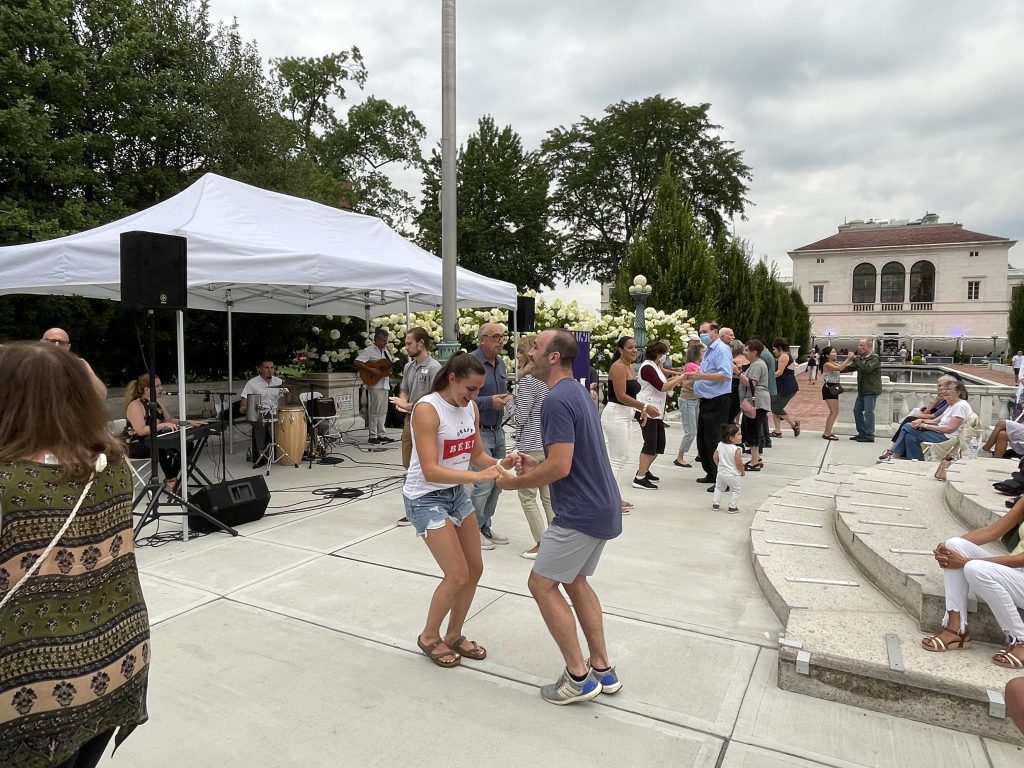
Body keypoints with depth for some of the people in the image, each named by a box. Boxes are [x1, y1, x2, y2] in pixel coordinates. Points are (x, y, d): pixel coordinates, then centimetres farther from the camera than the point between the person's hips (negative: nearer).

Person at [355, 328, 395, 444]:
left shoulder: (385, 351, 16)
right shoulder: (369, 351, -8)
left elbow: (391, 364, 23)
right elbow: (357, 362, -18)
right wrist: (370, 370, -23)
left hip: (385, 384, 8)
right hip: (374, 385, -8)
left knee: (383, 411, 11)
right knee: (374, 410, -4)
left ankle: (381, 434, 19)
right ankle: (372, 436, 3)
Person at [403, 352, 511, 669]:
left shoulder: (471, 408, -2)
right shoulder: (427, 410, -24)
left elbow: (477, 455, 5)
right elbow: (430, 471, -29)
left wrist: (501, 464, -15)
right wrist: (479, 476, -37)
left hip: (456, 493, 8)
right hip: (426, 498, -7)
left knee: (474, 569, 10)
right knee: (457, 576, -7)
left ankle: (453, 635, 31)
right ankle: (429, 637, 19)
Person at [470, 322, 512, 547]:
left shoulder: (500, 363, 10)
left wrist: (506, 397, 4)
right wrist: (490, 402, -25)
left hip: (497, 430, 8)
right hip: (479, 431, -8)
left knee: (497, 482, 13)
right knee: (484, 484, -6)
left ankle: (485, 526, 27)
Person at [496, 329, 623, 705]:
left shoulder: (557, 400, -20)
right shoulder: (577, 392, 12)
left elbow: (560, 467, -24)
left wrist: (515, 482, -10)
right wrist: (536, 465, 11)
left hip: (581, 513, -10)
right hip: (603, 507, 10)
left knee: (542, 585, 3)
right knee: (575, 580, 21)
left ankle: (579, 677, 11)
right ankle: (603, 669, 27)